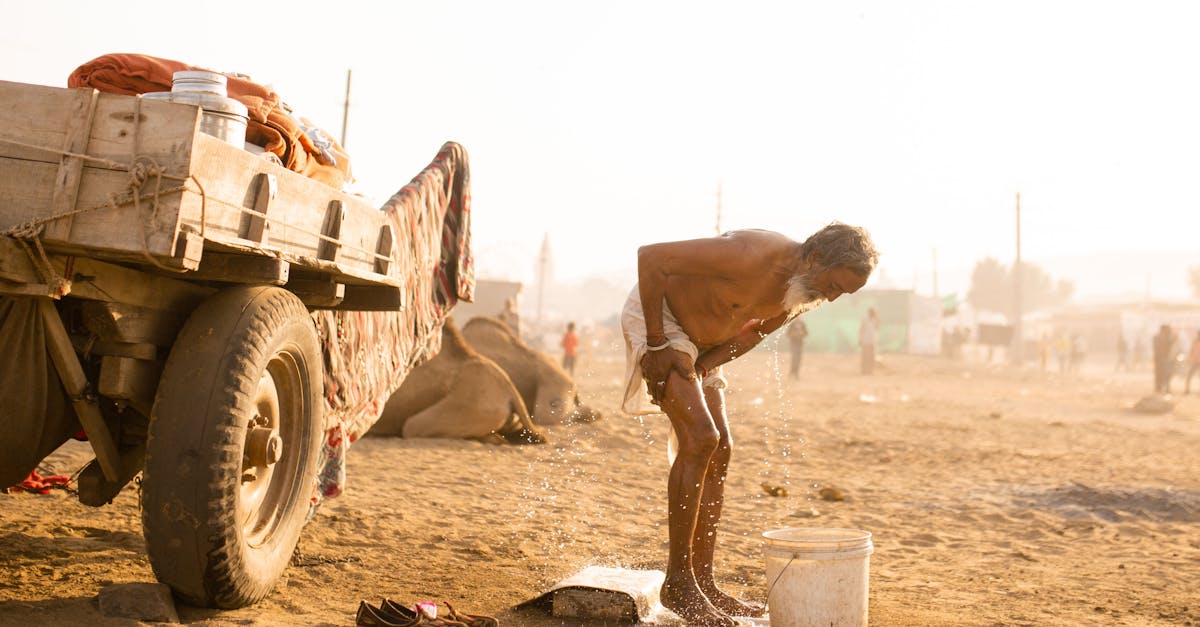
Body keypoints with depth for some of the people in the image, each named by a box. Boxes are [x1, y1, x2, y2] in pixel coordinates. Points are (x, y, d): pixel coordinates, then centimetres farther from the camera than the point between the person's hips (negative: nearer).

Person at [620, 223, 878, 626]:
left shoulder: (807, 291, -7)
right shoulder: (751, 258, -34)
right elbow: (651, 256, -30)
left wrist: (705, 365, -7)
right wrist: (656, 343, -26)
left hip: (700, 338, 9)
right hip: (655, 315, -9)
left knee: (719, 451, 1)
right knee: (700, 438, -20)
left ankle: (703, 583, 7)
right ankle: (677, 582, -12)